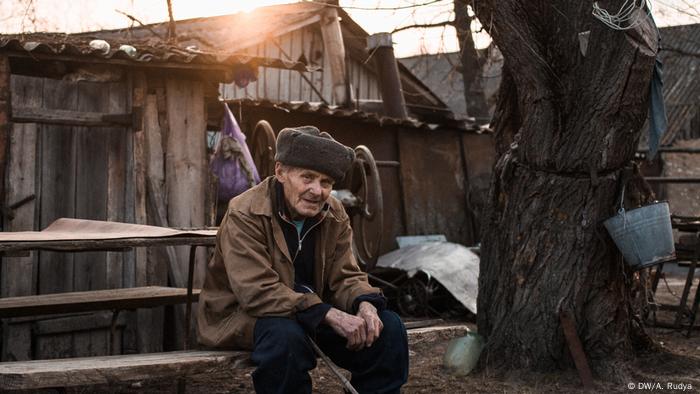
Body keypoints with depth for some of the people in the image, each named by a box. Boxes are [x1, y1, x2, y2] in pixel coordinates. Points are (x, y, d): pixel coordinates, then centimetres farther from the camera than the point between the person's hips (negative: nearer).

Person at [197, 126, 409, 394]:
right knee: (285, 336, -38)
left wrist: (365, 306, -26)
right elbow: (258, 292, -31)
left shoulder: (334, 215, -1)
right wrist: (330, 315, -37)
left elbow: (345, 276, -1)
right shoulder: (244, 215, -21)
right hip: (242, 314, -6)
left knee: (388, 327, -9)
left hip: (313, 309, 6)